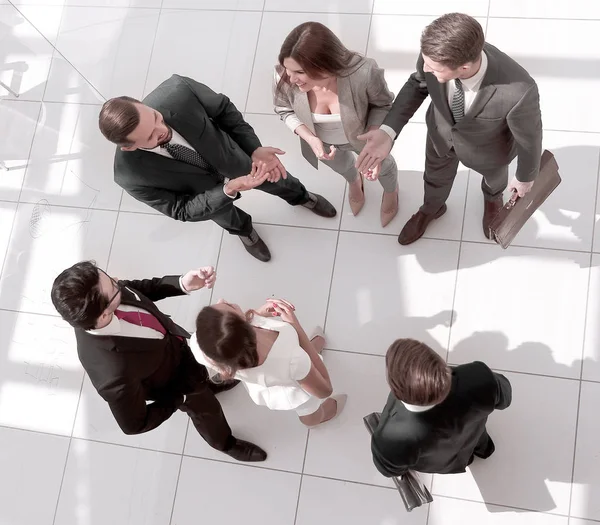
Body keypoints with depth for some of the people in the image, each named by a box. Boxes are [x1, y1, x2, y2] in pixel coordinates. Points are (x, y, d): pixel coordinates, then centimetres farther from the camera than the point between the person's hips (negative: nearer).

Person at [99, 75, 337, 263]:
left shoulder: (177, 91, -41)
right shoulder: (131, 176, -41)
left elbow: (223, 109, -20)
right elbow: (181, 210, -29)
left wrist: (254, 148, -29)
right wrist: (229, 190, -42)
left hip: (232, 157, 1)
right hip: (206, 193, -1)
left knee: (278, 181, 29)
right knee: (224, 215, 33)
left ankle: (301, 197, 67)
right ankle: (243, 229, 72)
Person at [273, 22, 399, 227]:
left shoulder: (363, 73, -44)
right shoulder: (284, 76, -37)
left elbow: (382, 105, -22)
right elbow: (285, 110, -14)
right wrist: (311, 138, -30)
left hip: (363, 135, -2)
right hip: (322, 141, 2)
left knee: (382, 164, 32)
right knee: (341, 166, 36)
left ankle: (391, 190, 69)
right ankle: (354, 181, 74)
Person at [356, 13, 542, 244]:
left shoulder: (519, 91, -47)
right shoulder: (435, 53, -37)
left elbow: (529, 136, -25)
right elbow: (418, 84, -14)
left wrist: (525, 178, -5)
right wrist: (387, 132, -27)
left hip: (488, 145, -2)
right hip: (442, 129, 2)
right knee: (436, 175, 32)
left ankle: (492, 197, 72)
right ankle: (432, 208, 67)